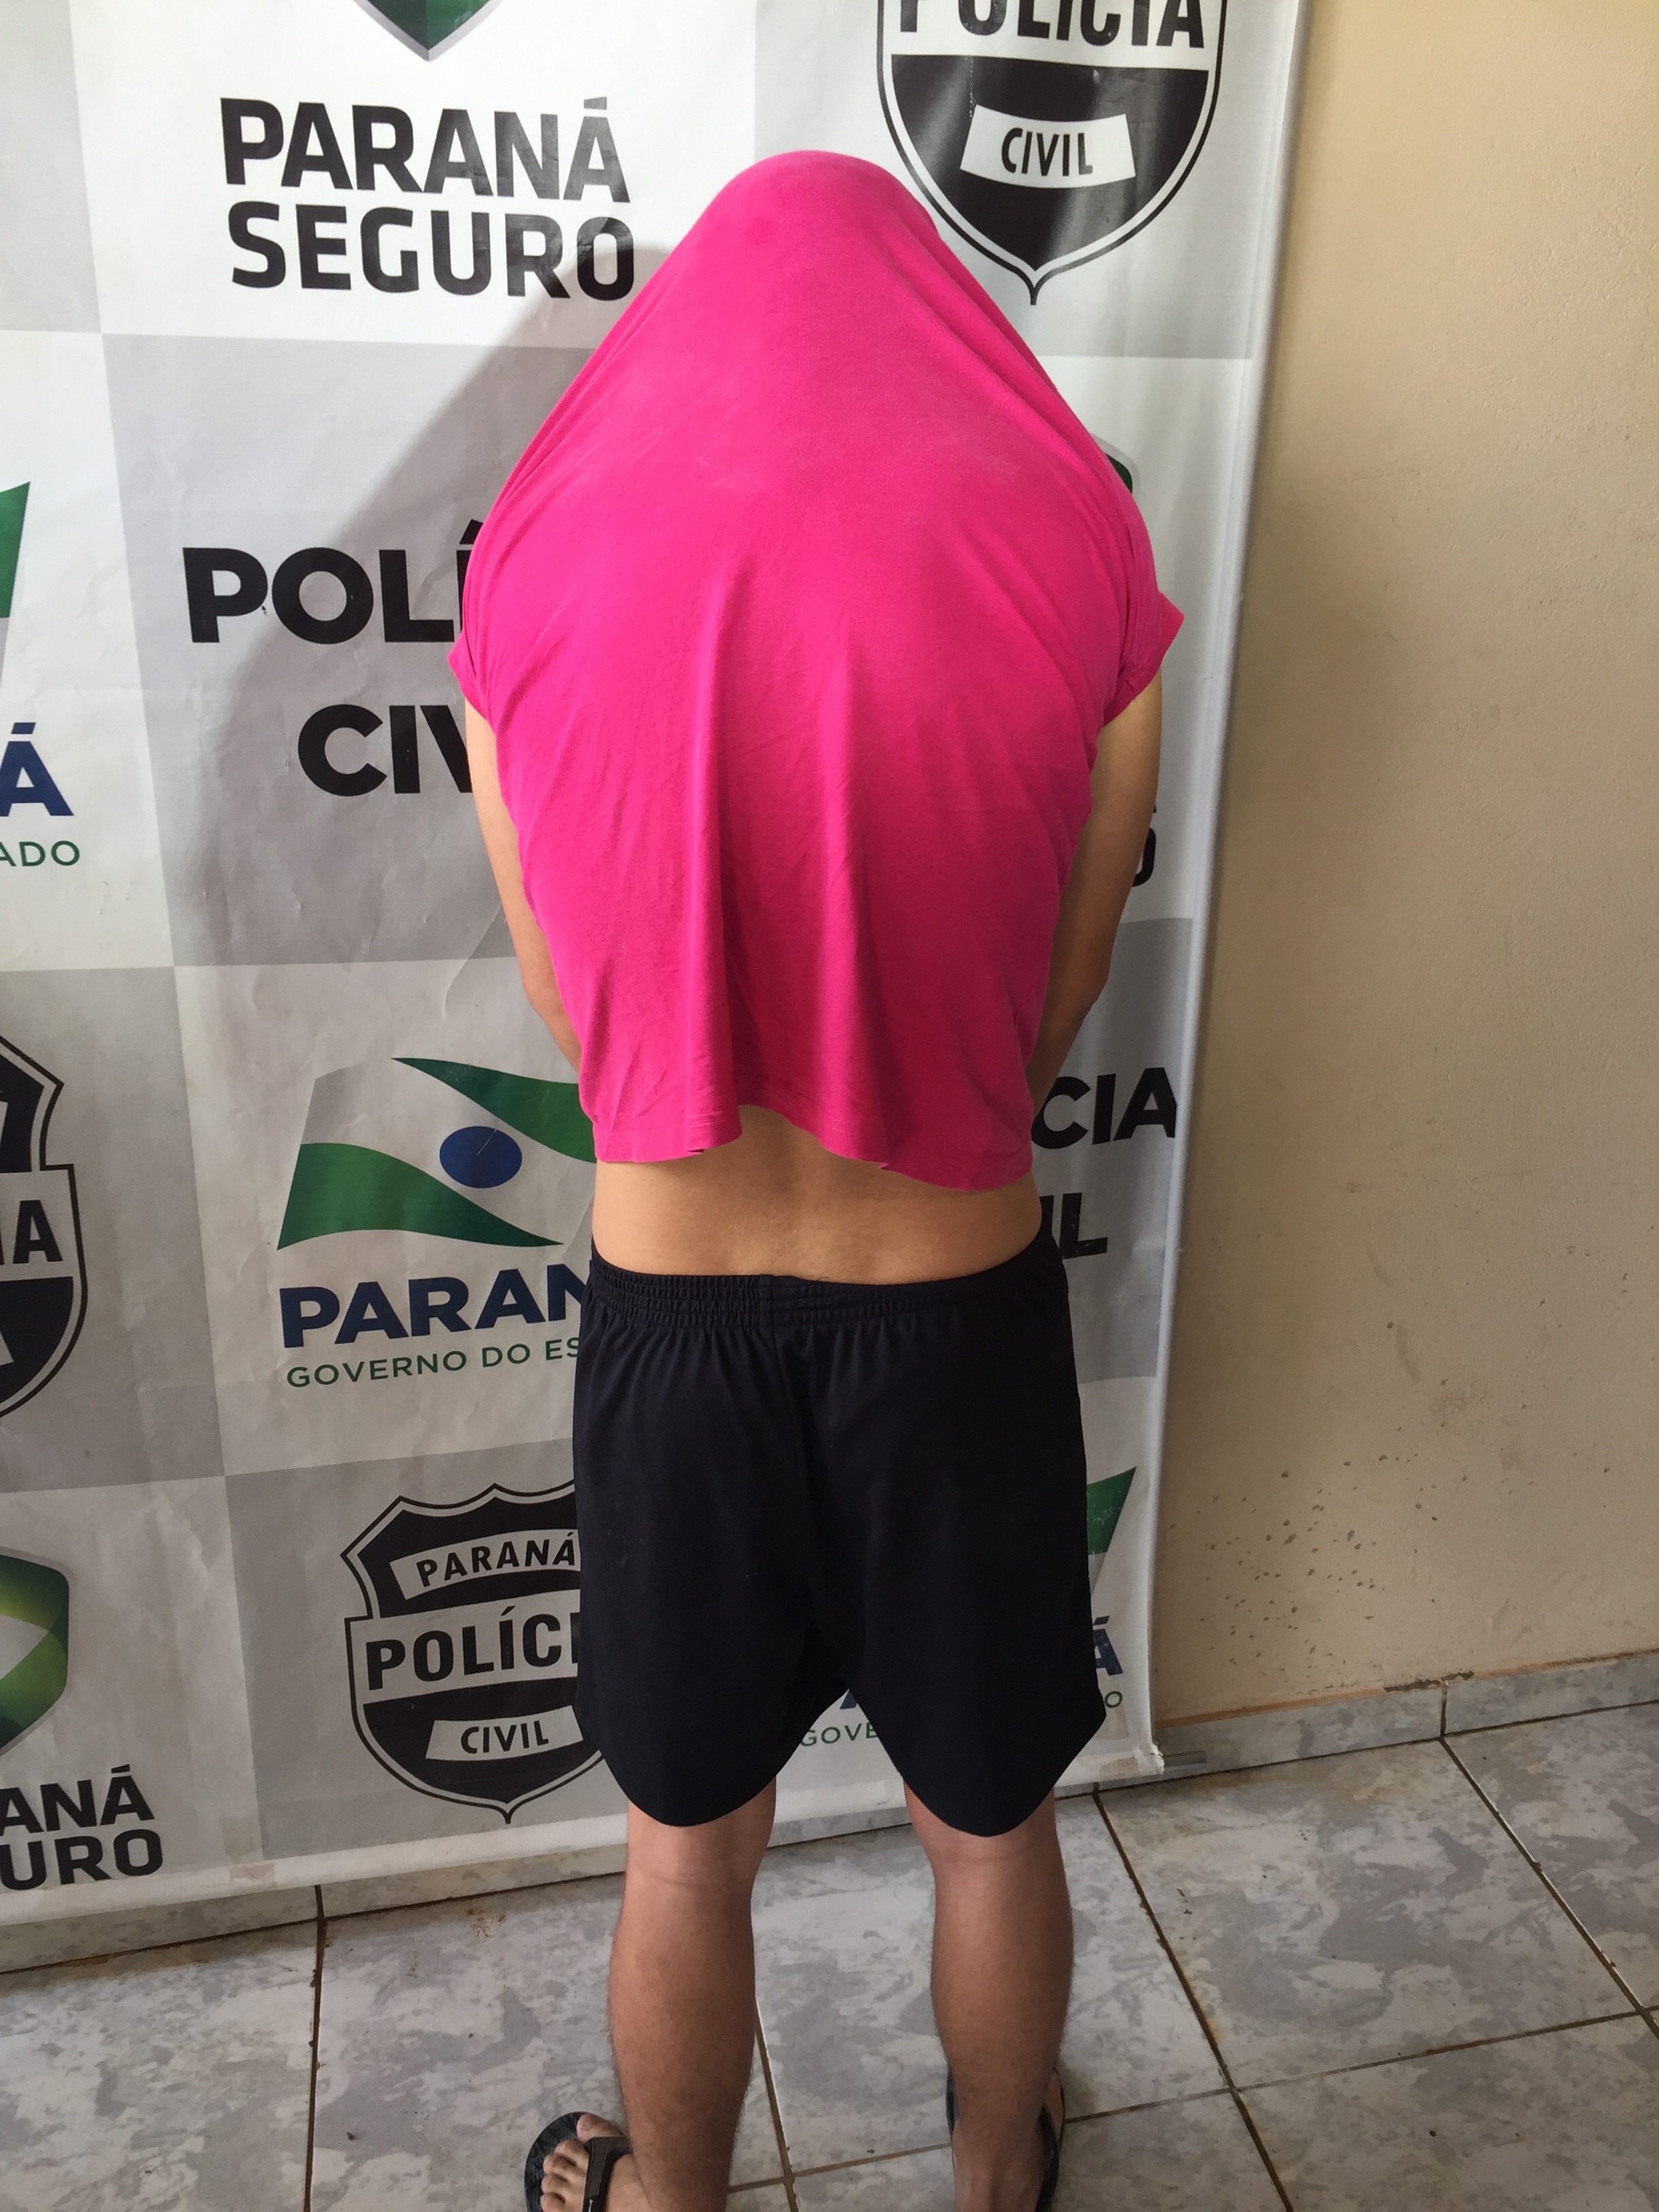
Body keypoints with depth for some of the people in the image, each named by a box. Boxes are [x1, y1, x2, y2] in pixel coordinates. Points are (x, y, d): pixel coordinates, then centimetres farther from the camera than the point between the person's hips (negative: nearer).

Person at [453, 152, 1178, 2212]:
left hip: (670, 1320, 1)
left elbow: (575, 1004, 3)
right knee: (991, 1825, 25)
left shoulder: (537, 582, -6)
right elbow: (1058, 1001, 0)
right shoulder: (1081, 571, -9)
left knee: (688, 1851, 24)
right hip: (958, 1315, 0)